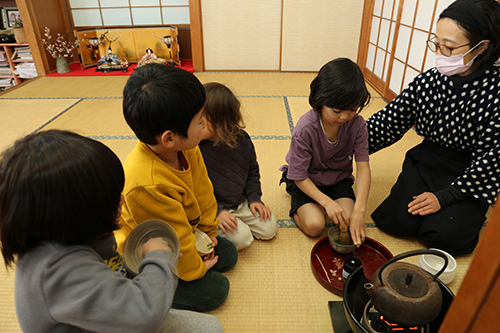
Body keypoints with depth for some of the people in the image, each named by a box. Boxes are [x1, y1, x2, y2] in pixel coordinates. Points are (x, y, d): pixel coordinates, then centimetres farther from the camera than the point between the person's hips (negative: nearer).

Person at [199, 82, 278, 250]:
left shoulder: (242, 139, -8)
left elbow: (252, 170, 7)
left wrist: (254, 198, 0)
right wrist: (217, 212, -22)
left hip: (241, 203, 5)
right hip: (212, 208, -4)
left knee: (269, 229, 2)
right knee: (241, 238, -19)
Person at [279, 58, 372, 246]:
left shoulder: (357, 124, -18)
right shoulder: (306, 129, -29)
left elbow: (363, 167, -17)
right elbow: (300, 177, -20)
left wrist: (359, 209, -27)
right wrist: (327, 202, -30)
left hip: (338, 179, 4)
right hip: (308, 181, -3)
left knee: (349, 223, -16)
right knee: (314, 225, -21)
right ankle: (299, 204, 11)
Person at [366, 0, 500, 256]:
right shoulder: (427, 82, -10)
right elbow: (388, 123, -6)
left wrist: (445, 196, -17)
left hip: (470, 179, -2)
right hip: (425, 162, 3)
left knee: (442, 235, -16)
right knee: (396, 221, -12)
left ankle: (468, 215, 16)